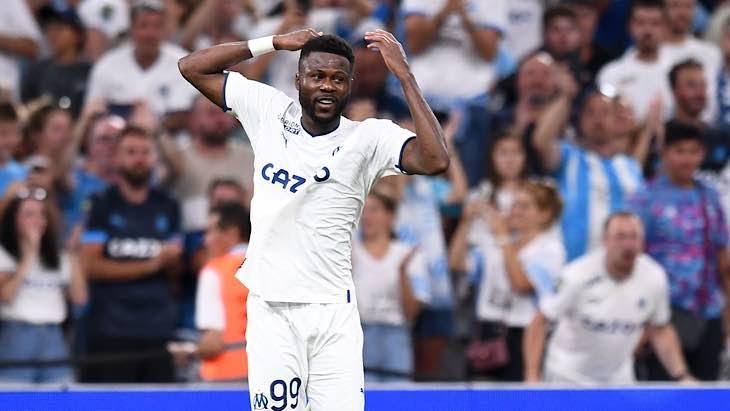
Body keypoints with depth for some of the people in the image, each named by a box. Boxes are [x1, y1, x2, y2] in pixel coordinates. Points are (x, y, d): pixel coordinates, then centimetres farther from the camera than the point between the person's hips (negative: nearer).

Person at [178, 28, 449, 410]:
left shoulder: (368, 138, -3)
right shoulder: (269, 111, 5)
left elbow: (435, 160, -20)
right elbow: (192, 67, 10)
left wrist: (403, 75, -18)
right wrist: (274, 43, 4)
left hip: (334, 316, -1)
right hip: (270, 310, 1)